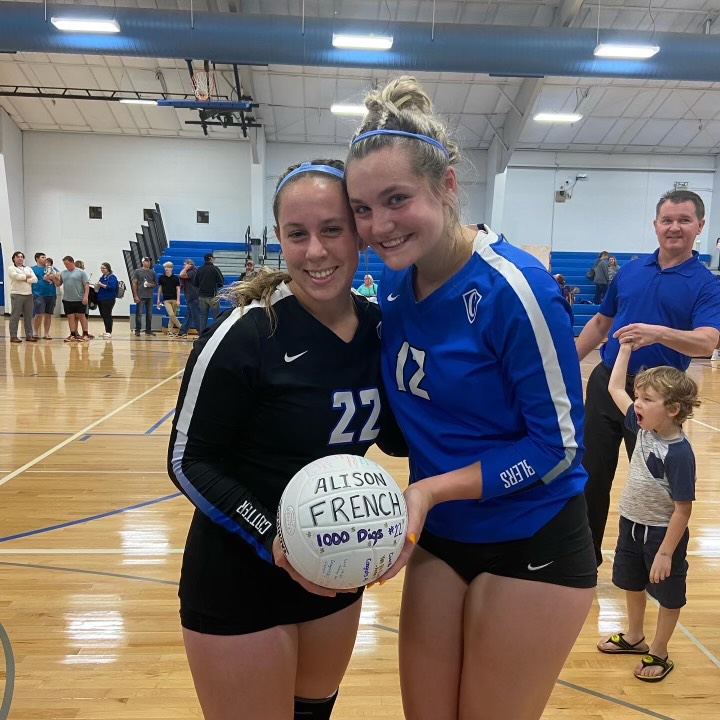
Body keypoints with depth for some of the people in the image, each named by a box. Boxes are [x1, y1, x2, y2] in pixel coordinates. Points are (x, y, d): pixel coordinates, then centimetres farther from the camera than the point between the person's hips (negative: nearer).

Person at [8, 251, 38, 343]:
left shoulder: (28, 269, 18)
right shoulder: (11, 268, 4)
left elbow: (35, 279, 5)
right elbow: (17, 276, -15)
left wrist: (25, 279, -9)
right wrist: (27, 276, -1)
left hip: (28, 294, 5)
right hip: (17, 295, -5)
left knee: (28, 316, 6)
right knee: (15, 316, -4)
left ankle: (29, 335, 11)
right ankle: (13, 336, -1)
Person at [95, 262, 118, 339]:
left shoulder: (112, 277, -8)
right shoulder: (102, 277, 17)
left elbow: (112, 287, -21)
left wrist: (101, 285, -20)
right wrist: (97, 286, 6)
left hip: (108, 300, -9)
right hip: (101, 299, 9)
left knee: (107, 315, -9)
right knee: (103, 315, 11)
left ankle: (109, 332, -6)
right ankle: (107, 332, 20)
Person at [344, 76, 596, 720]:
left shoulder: (512, 287, -24)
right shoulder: (395, 281, -3)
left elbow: (559, 445, -18)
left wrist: (432, 489, -23)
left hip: (531, 549, -5)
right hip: (440, 540, 6)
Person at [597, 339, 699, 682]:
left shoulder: (679, 452, -28)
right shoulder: (643, 426, -8)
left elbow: (683, 509, -24)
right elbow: (615, 388, 3)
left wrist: (665, 553, -21)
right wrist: (625, 348, 3)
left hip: (663, 533, -8)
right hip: (632, 524, 8)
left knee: (668, 596, 15)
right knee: (632, 584, 25)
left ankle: (658, 653, 33)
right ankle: (634, 637, 46)